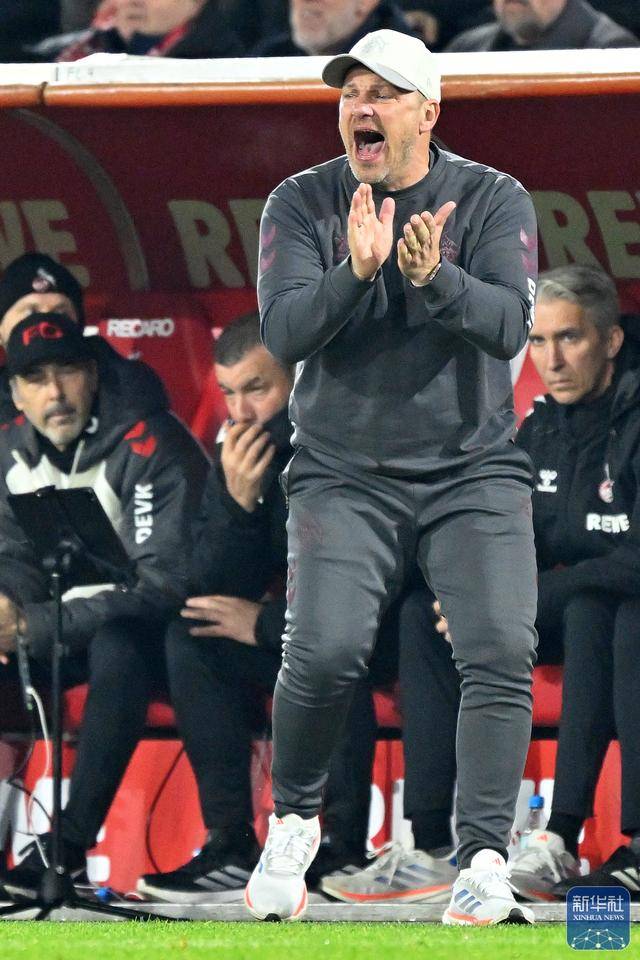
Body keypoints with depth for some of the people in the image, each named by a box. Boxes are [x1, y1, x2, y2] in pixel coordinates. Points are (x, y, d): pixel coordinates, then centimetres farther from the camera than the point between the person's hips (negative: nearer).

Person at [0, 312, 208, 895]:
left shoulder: (150, 446, -21)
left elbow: (164, 584, -26)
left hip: (157, 628, -7)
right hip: (73, 619, 7)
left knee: (118, 646, -39)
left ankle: (72, 840, -37)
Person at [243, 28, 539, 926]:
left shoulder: (493, 201, -1)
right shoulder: (302, 205, 1)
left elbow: (508, 324, -15)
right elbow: (284, 330, -11)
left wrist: (434, 278, -34)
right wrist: (357, 272, -29)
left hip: (473, 471, 0)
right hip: (344, 474, 0)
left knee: (501, 651, -17)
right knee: (326, 650, -18)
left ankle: (483, 866, -15)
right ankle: (293, 821, 8)